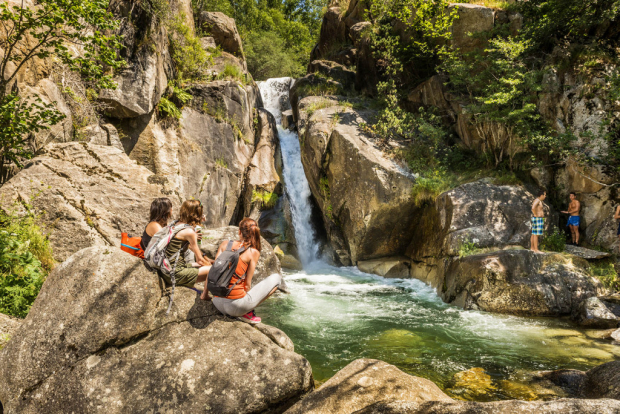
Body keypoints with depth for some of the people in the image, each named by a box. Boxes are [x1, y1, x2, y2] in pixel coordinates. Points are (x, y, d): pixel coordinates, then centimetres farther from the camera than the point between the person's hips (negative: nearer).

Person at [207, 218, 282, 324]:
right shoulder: (254, 252, -5)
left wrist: (205, 293, 18)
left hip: (218, 304, 6)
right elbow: (247, 284, -3)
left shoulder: (225, 244, 5)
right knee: (277, 278, 9)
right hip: (236, 306, -5)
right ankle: (248, 313, 2)